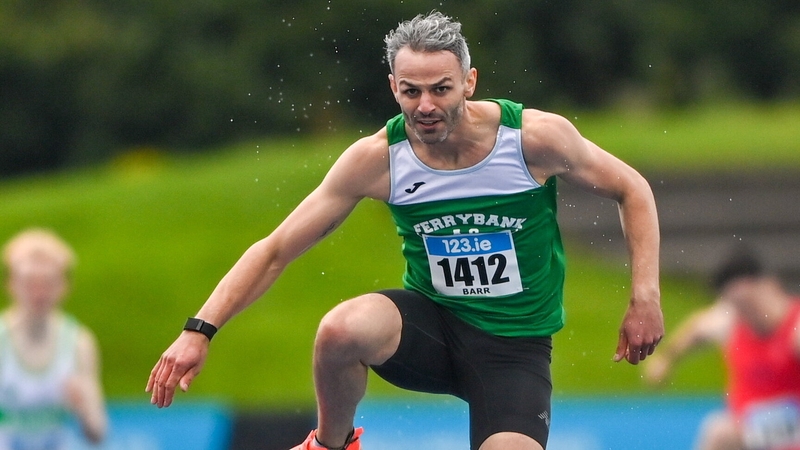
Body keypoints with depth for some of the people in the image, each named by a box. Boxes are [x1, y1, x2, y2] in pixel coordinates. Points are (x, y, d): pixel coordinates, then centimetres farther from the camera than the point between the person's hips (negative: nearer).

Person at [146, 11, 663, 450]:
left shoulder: (538, 137, -15)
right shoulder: (377, 159, -12)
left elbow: (632, 190, 1)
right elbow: (276, 250, -8)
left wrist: (645, 298, -8)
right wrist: (199, 330, -19)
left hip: (517, 346, 0)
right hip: (432, 323, 1)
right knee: (343, 329, -33)